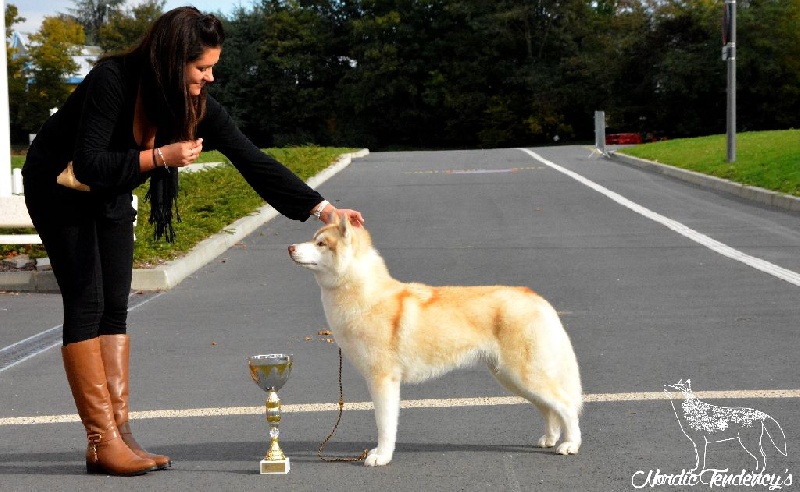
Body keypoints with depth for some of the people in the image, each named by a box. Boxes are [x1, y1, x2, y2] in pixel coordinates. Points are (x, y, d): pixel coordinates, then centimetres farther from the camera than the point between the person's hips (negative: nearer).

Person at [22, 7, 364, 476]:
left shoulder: (196, 104, -15)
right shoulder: (112, 81, -31)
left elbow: (252, 160, -17)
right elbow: (89, 165, -33)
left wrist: (323, 208, -22)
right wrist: (161, 157, -40)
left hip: (111, 195, 6)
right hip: (58, 187, -6)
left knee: (115, 306, 1)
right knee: (87, 300, -13)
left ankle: (120, 433, 1)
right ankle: (103, 440, -13)